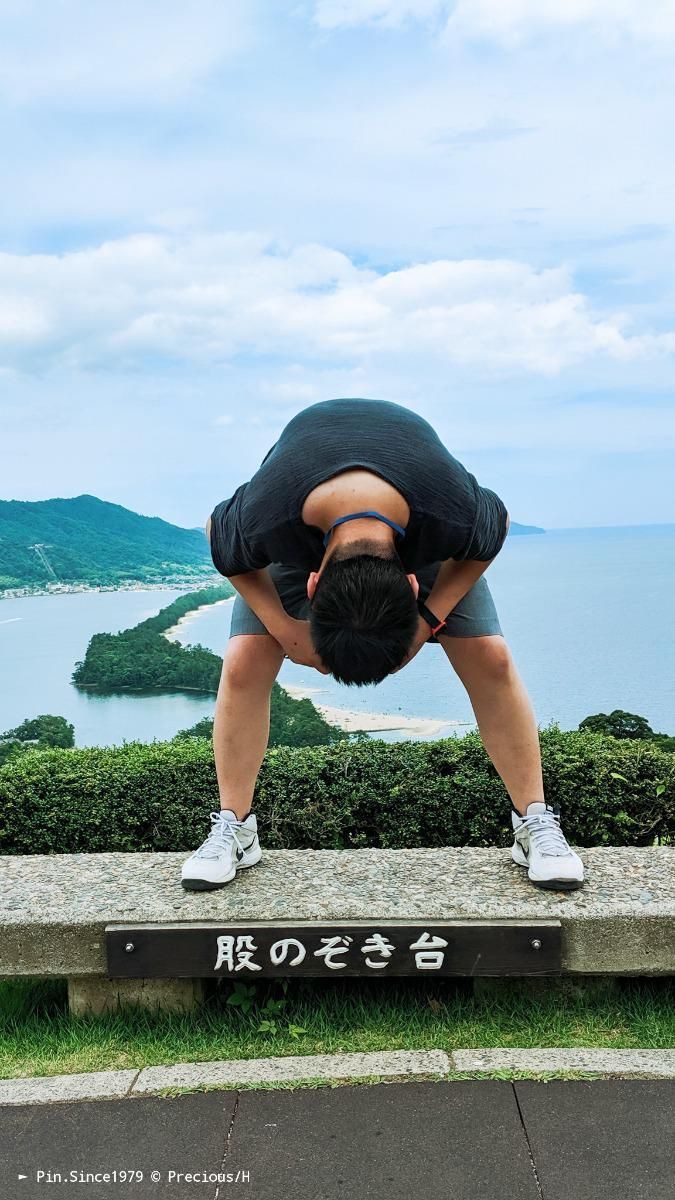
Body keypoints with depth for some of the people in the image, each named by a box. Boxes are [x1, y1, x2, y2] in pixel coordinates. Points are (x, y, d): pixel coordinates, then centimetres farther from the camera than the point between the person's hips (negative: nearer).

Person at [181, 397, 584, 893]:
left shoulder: (453, 516, -42)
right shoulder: (266, 520, -43)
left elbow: (496, 526, -16)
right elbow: (220, 539, -17)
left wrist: (431, 618, -22)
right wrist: (284, 629, -23)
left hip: (419, 525, 0)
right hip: (302, 532, 0)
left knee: (491, 659, -13)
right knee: (245, 663, -15)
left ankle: (535, 824, 1)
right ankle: (233, 831, 0)